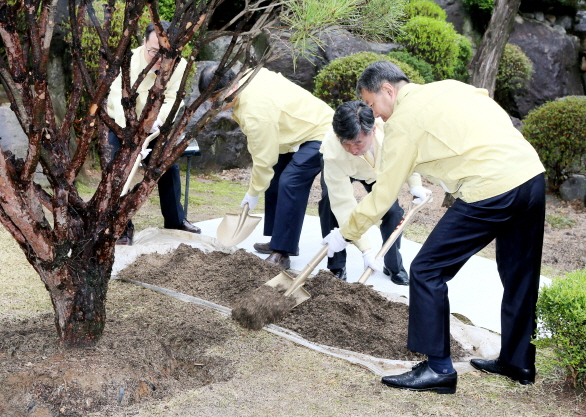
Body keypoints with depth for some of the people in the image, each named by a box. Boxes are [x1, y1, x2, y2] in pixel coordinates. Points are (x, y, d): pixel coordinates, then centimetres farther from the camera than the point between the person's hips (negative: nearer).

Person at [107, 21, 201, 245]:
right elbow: (119, 99, -37)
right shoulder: (129, 61, -29)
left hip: (158, 124, 4)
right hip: (123, 124, -3)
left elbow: (173, 99, -25)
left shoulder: (179, 65, -20)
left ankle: (175, 219, 24)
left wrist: (157, 120, -45)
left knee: (170, 166, 7)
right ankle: (123, 227, -1)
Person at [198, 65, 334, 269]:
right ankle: (279, 241, 21)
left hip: (320, 134, -11)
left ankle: (282, 254, -18)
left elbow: (264, 158, -23)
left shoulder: (255, 112, -31)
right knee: (275, 178, 13)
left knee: (289, 183, -22)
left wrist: (252, 193, -10)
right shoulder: (248, 76, -4)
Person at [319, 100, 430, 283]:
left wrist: (414, 184, -21)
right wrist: (365, 249, -44)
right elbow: (344, 203, -42)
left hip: (379, 168, 2)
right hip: (341, 168, -2)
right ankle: (336, 268, -8)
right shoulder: (333, 153, -45)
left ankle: (394, 266, 13)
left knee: (392, 210, -11)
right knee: (331, 202, -25)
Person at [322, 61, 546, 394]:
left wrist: (346, 234, 14)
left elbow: (384, 192, 3)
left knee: (427, 271, 1)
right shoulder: (450, 86, 22)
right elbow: (503, 121, 22)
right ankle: (519, 361, 34)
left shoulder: (403, 120, 0)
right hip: (533, 175, 9)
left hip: (491, 189, -9)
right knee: (519, 275, 21)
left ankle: (439, 368, 4)